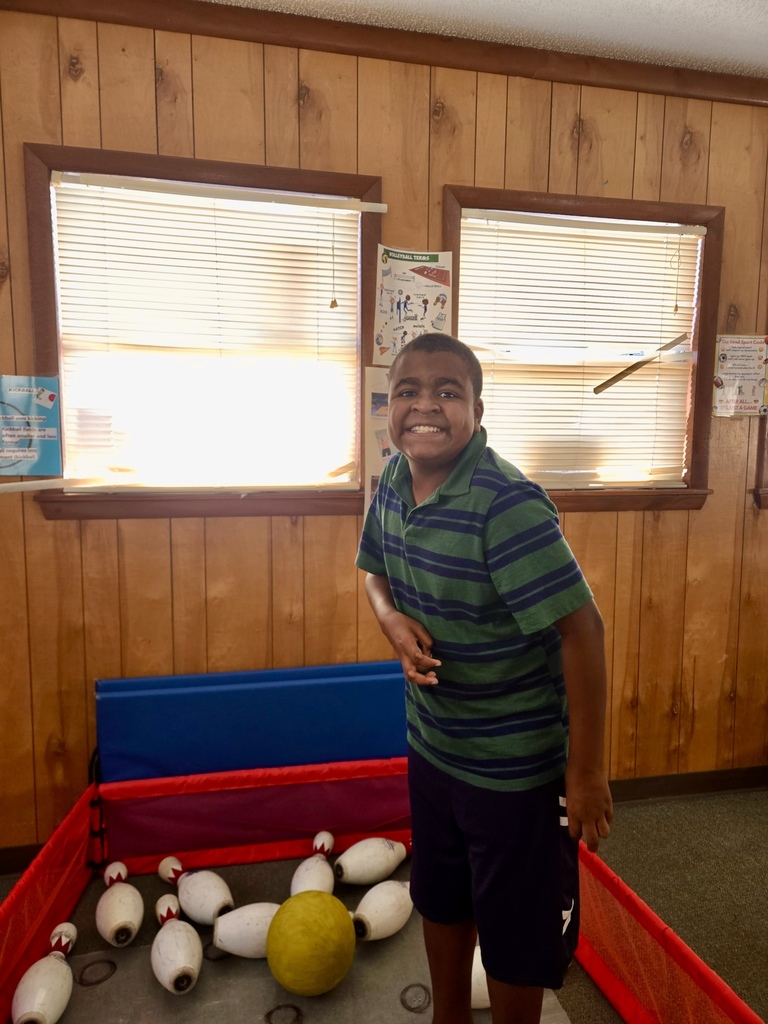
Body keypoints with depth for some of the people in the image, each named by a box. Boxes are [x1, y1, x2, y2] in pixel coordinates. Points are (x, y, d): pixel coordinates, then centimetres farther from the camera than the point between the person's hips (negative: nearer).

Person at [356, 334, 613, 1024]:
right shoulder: (394, 479, -6)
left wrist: (586, 770, -20)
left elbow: (581, 628, -26)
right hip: (433, 743, 7)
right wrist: (394, 620, -13)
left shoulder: (507, 503, -29)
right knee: (440, 899, 28)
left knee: (515, 930, 16)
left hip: (516, 761, -7)